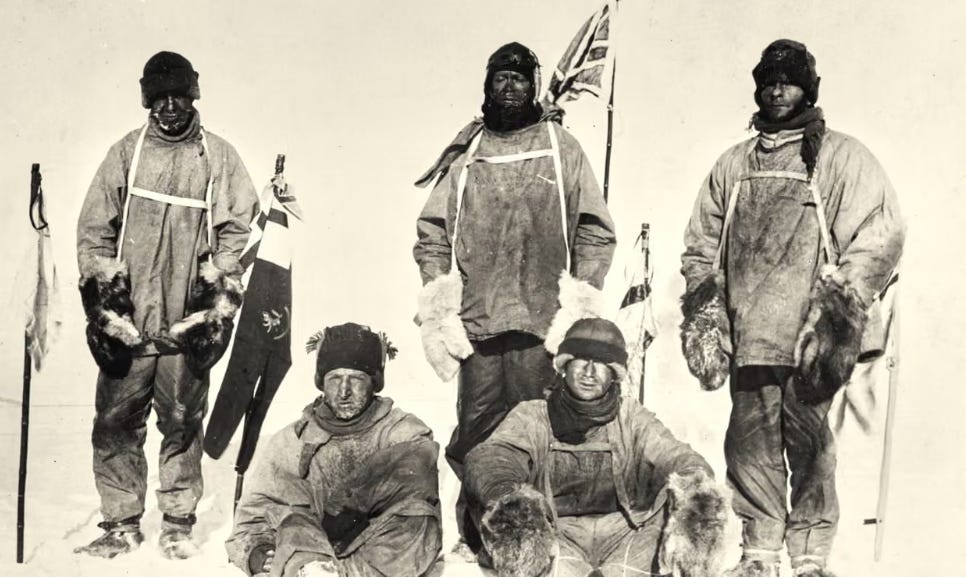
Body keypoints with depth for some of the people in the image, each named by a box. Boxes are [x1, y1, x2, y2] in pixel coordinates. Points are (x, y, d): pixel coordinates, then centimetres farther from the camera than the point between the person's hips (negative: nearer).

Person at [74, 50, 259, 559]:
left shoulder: (220, 157, 5)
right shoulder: (125, 153, 9)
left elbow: (238, 232, 2)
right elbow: (94, 230, 8)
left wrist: (217, 304, -5)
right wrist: (102, 298, 0)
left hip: (188, 323, -1)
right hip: (127, 321, 2)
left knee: (182, 425, 5)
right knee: (115, 424, 3)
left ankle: (177, 525, 17)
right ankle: (121, 525, 15)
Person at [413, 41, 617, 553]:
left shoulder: (562, 148, 10)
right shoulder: (466, 154, 14)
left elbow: (596, 231, 7)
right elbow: (432, 233, 13)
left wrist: (579, 304, -3)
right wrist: (437, 309, 2)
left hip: (542, 322, -1)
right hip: (476, 320, 2)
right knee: (476, 434, 1)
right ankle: (476, 536, 15)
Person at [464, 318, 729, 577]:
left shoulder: (631, 416, 16)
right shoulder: (533, 416, 11)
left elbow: (673, 456, 1)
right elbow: (490, 456, -7)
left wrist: (693, 483, -25)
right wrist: (505, 495, -32)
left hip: (623, 536, 1)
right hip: (554, 535, -1)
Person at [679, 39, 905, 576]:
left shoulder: (842, 157, 6)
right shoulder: (733, 165, 19)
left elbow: (881, 234, -2)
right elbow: (702, 244, 21)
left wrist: (845, 300, -11)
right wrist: (704, 303, 10)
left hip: (809, 335, -3)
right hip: (748, 333, 4)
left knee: (809, 441, -3)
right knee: (750, 440, 2)